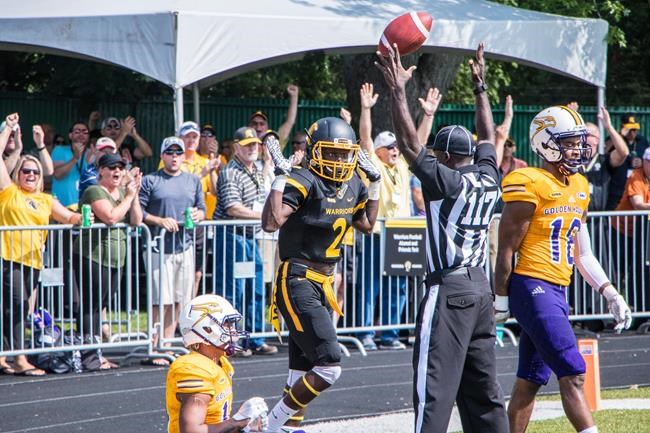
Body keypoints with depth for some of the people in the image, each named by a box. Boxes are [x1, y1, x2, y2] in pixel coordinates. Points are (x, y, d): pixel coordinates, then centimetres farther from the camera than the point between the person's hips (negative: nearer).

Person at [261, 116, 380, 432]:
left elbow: (366, 225, 26)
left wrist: (375, 184, 18)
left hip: (323, 283, 9)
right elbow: (271, 223, -30)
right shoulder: (304, 183, -17)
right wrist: (280, 179, -30)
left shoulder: (352, 185, 8)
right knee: (328, 367, -15)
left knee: (303, 373, 14)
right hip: (297, 283, -9)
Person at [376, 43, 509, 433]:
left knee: (436, 386, -9)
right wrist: (481, 86, 33)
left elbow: (410, 144, -11)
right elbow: (488, 137, 24)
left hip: (449, 289, -8)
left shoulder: (446, 182, -11)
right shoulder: (489, 180, 8)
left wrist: (398, 90, -7)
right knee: (482, 385, 13)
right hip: (481, 287, 8)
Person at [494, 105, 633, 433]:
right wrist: (501, 300, -8)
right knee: (573, 374, -13)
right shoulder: (529, 186, -12)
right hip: (532, 287, -8)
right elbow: (507, 249, -9)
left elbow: (583, 255, 20)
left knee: (529, 382, 12)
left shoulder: (579, 187, 15)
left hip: (558, 292, 8)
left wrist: (610, 294, 14)